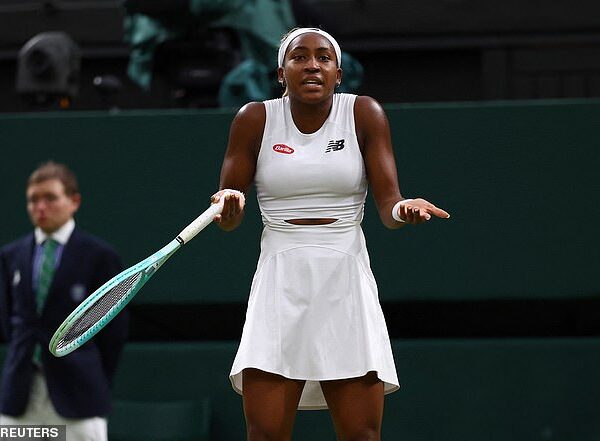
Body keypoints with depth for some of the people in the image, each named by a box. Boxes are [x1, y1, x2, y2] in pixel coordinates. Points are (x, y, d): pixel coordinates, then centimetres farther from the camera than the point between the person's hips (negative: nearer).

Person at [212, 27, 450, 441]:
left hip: (346, 285, 0)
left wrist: (402, 210, -27)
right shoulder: (255, 120, 2)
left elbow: (388, 204, -3)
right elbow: (227, 217, 4)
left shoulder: (364, 114, 1)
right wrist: (230, 205, -19)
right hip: (280, 284, 0)